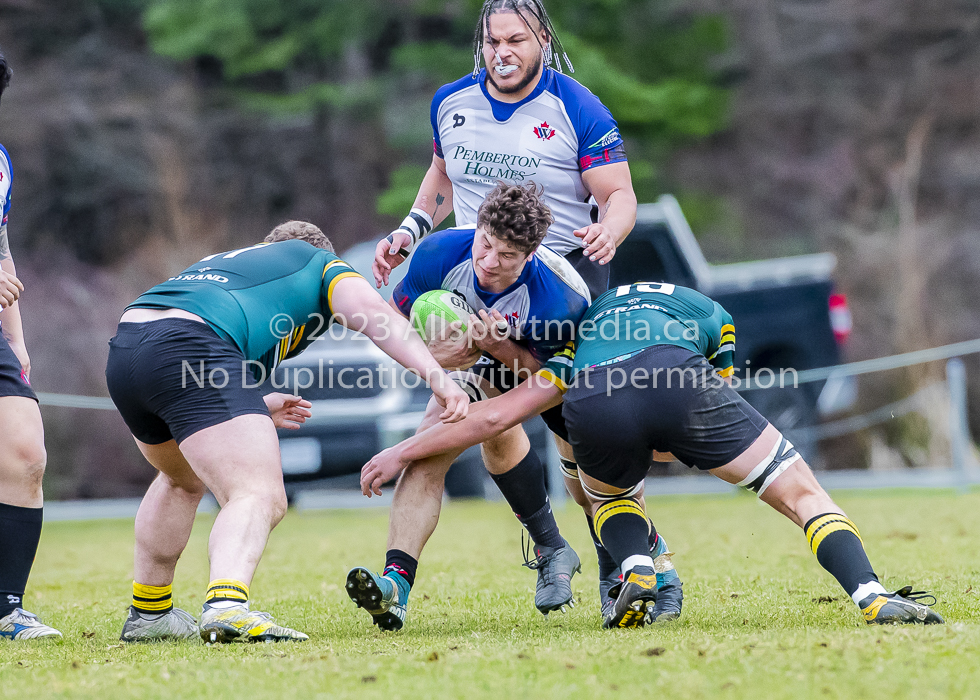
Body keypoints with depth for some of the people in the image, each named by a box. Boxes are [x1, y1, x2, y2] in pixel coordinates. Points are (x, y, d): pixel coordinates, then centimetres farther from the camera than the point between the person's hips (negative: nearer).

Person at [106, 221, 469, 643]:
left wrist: (255, 407, 42)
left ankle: (148, 614, 39)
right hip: (190, 350, -7)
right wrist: (437, 376, -9)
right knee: (260, 498, -14)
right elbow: (373, 315, 2)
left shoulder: (220, 262, 41)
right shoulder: (320, 264, 25)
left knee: (183, 481, 33)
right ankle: (226, 604, -41)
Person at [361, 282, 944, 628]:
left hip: (591, 402, 2)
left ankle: (636, 570, 8)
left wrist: (403, 452, 44)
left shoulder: (585, 329, 42)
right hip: (674, 379, -1)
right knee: (802, 493, 11)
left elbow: (495, 417, 36)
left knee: (611, 497, 36)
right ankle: (872, 596, -9)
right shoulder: (715, 318, 42)